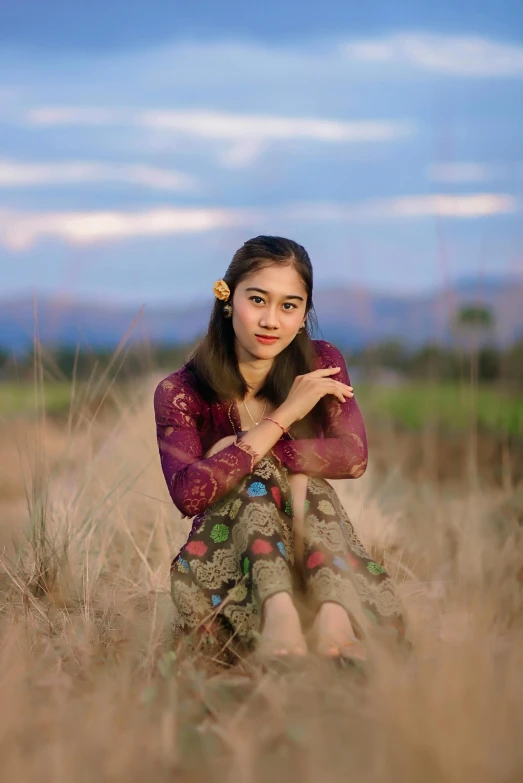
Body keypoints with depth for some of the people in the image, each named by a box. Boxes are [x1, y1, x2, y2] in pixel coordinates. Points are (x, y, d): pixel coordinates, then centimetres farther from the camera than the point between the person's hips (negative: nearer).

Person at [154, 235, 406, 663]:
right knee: (260, 474, -26)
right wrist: (282, 418, -24)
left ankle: (333, 614, -48)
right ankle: (279, 613, -50)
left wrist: (238, 452, -19)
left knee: (302, 479, -24)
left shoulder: (320, 364, 3)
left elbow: (353, 457, -15)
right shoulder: (180, 394, -5)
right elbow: (189, 494, -24)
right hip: (222, 571, -2)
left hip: (308, 557, 2)